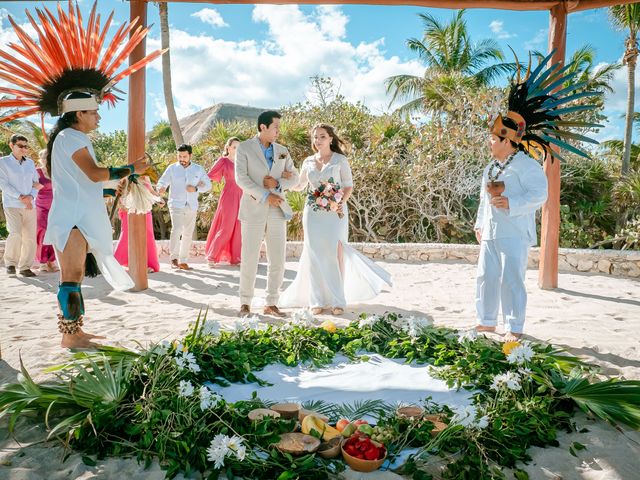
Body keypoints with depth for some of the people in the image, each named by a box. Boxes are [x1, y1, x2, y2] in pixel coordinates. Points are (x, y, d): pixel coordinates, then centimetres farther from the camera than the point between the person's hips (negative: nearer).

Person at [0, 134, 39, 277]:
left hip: (29, 205, 4)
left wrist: (31, 196, -7)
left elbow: (36, 182, 12)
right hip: (12, 205, -4)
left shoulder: (30, 162, 12)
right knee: (16, 234, -18)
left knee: (30, 237, 0)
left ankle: (25, 267, 10)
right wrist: (20, 197, -14)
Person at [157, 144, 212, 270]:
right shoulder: (172, 168, 3)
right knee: (176, 230, -20)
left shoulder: (198, 169, 7)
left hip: (192, 207, 3)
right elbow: (162, 182, -1)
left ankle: (183, 261, 14)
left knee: (188, 234, 5)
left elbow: (208, 184, 9)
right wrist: (161, 188, -26)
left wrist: (196, 189, -10)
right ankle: (174, 258, -9)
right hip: (176, 205, -3)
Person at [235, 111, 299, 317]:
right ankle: (245, 303, 14)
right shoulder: (244, 148, 1)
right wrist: (265, 196, -18)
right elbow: (241, 178, -9)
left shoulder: (282, 151, 13)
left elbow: (294, 177, 12)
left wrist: (278, 183, -8)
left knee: (278, 261, 3)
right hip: (253, 210, -4)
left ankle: (271, 304, 14)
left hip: (277, 211, 4)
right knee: (249, 259, 0)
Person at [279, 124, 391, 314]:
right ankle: (317, 300, 7)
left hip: (335, 212, -3)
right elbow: (299, 186, 22)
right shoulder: (308, 161, 12)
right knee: (315, 254, 0)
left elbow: (349, 186, 1)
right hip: (313, 212, 3)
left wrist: (342, 202, -18)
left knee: (335, 252, -10)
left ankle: (337, 301, -2)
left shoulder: (340, 160, 2)